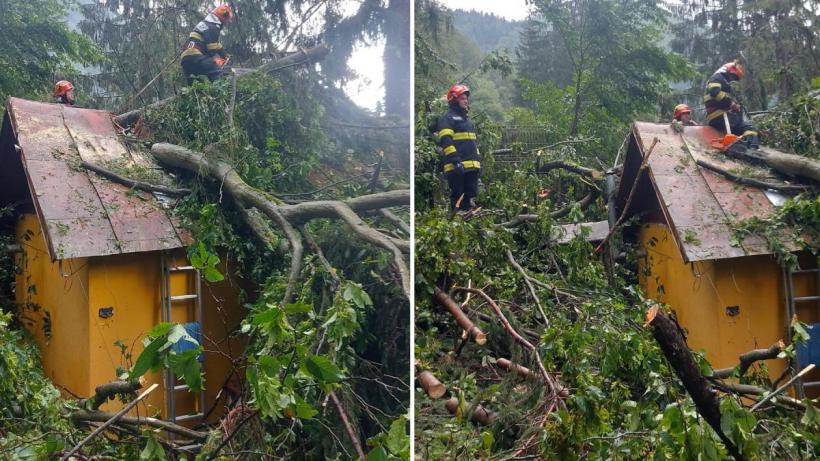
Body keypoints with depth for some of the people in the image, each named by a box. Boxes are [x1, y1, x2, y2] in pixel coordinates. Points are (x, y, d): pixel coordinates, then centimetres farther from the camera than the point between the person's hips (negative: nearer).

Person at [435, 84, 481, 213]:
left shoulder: (467, 119, 25)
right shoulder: (447, 119, -4)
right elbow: (446, 142, -15)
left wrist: (478, 161, 21)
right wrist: (456, 161, -23)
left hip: (472, 166, 9)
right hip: (457, 167, -9)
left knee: (470, 197, 10)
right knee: (458, 197, -8)